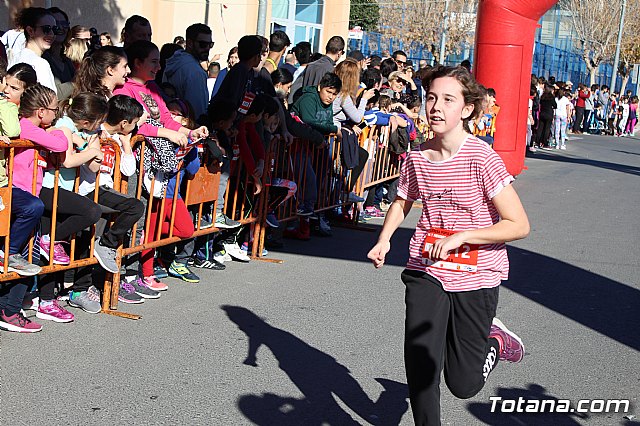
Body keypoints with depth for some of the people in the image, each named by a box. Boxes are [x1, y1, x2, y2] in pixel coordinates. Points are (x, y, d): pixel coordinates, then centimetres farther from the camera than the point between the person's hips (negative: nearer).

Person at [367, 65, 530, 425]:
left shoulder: (482, 158, -17)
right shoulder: (417, 157, -2)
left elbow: (519, 225, -18)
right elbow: (402, 203, 19)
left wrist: (460, 236, -24)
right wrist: (384, 240, 1)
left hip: (475, 274, -3)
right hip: (427, 271, 3)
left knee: (463, 385, 5)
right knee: (420, 371, -6)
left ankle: (494, 341, 36)